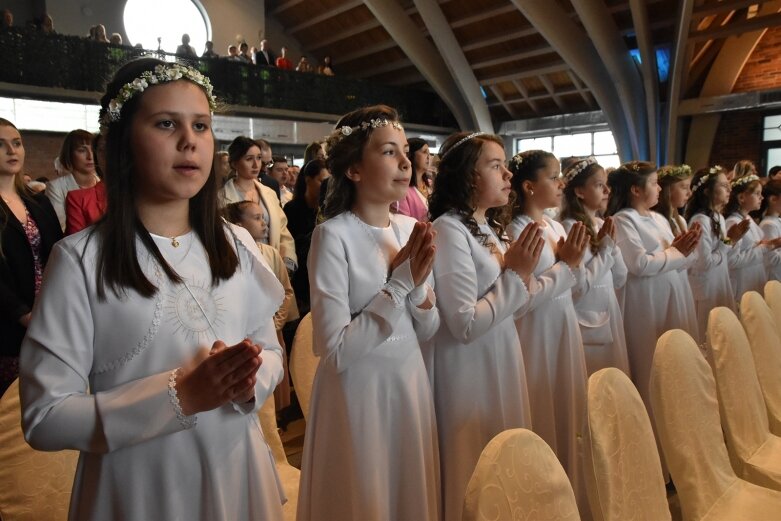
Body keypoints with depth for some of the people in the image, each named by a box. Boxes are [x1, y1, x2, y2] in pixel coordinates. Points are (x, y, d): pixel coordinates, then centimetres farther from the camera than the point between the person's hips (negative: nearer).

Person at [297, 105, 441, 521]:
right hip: (358, 391, -6)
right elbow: (335, 350, -22)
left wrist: (419, 283, -15)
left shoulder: (410, 229, 1)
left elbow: (426, 331, 4)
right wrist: (398, 282, -21)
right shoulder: (334, 235, -18)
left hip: (409, 382, 6)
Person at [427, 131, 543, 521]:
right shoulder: (448, 230, -20)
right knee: (476, 471, 9)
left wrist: (521, 271, -3)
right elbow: (465, 325, -24)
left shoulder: (489, 227, 8)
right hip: (469, 370, -9)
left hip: (499, 360, 9)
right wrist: (515, 273, -17)